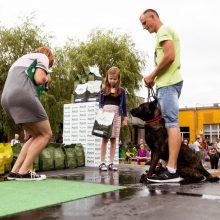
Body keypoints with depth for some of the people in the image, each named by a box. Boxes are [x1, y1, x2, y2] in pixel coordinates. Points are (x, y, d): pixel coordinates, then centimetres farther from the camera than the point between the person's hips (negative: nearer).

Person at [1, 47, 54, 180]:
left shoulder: (21, 60, 39)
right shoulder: (42, 56, 15)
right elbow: (39, 79, -6)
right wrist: (47, 79, 21)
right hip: (23, 95, -8)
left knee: (37, 136, 16)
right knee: (46, 134, 2)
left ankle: (14, 171, 9)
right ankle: (23, 172, -3)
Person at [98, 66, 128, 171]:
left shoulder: (121, 91, 8)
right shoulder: (103, 90, 8)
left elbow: (124, 105, 10)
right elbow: (100, 103, 8)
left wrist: (125, 119, 8)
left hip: (116, 116, 1)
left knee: (113, 139, 3)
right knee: (104, 139, -2)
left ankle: (111, 163, 7)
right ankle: (102, 162, 2)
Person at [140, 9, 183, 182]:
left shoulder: (163, 31, -4)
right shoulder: (168, 32, 26)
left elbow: (170, 56, -19)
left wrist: (152, 76, -10)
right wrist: (155, 77, 13)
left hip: (168, 83, -10)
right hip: (170, 82, 10)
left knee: (171, 123, -15)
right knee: (171, 123, 7)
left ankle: (171, 171, -16)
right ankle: (172, 167, 10)